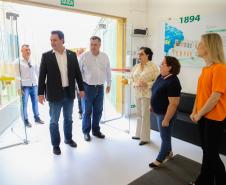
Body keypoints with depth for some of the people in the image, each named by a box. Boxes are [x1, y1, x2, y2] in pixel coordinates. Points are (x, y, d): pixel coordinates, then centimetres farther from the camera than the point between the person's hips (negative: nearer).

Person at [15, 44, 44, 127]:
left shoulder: (33, 61, 6)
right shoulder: (18, 62, -4)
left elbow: (37, 73, 11)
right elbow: (18, 76, -7)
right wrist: (19, 88, -10)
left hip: (34, 85, 4)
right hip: (25, 86, -3)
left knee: (35, 102, 13)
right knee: (24, 104, 4)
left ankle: (37, 118, 27)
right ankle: (26, 120, 18)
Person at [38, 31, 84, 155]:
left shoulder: (72, 55, 2)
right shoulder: (46, 56, -3)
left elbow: (77, 73, 6)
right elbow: (42, 76, -3)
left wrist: (81, 88, 5)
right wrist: (40, 93, -6)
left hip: (69, 93, 3)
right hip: (54, 94, -2)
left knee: (68, 119, 17)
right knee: (54, 121, 8)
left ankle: (68, 138, 37)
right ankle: (55, 144, 25)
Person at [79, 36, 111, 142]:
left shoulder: (105, 56, 3)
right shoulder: (84, 56, -7)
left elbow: (108, 71, 12)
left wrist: (108, 84, 16)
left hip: (100, 87, 3)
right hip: (87, 87, -3)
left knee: (98, 111, 11)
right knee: (87, 111, 5)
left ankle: (96, 130, 29)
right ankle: (86, 132, 22)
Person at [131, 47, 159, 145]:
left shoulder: (153, 66, -6)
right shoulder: (136, 66, 9)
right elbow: (131, 79, 11)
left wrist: (146, 84, -21)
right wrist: (135, 84, -9)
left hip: (147, 94, -5)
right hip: (137, 93, 6)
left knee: (145, 115, -2)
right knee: (139, 114, 15)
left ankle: (145, 137, 12)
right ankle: (139, 134, 30)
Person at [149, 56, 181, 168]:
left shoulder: (173, 82, -25)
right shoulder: (161, 76, 1)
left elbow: (173, 104, -26)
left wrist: (166, 119, -24)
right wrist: (152, 105, 17)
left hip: (165, 114, -9)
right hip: (158, 112, 9)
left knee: (165, 136, 9)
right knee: (165, 134, 24)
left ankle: (160, 159, 25)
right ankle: (168, 152, 45)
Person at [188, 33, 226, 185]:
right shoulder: (205, 68, 8)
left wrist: (199, 114, -13)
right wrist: (194, 112, 4)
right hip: (203, 116, 8)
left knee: (212, 154, 6)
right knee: (206, 150, 18)